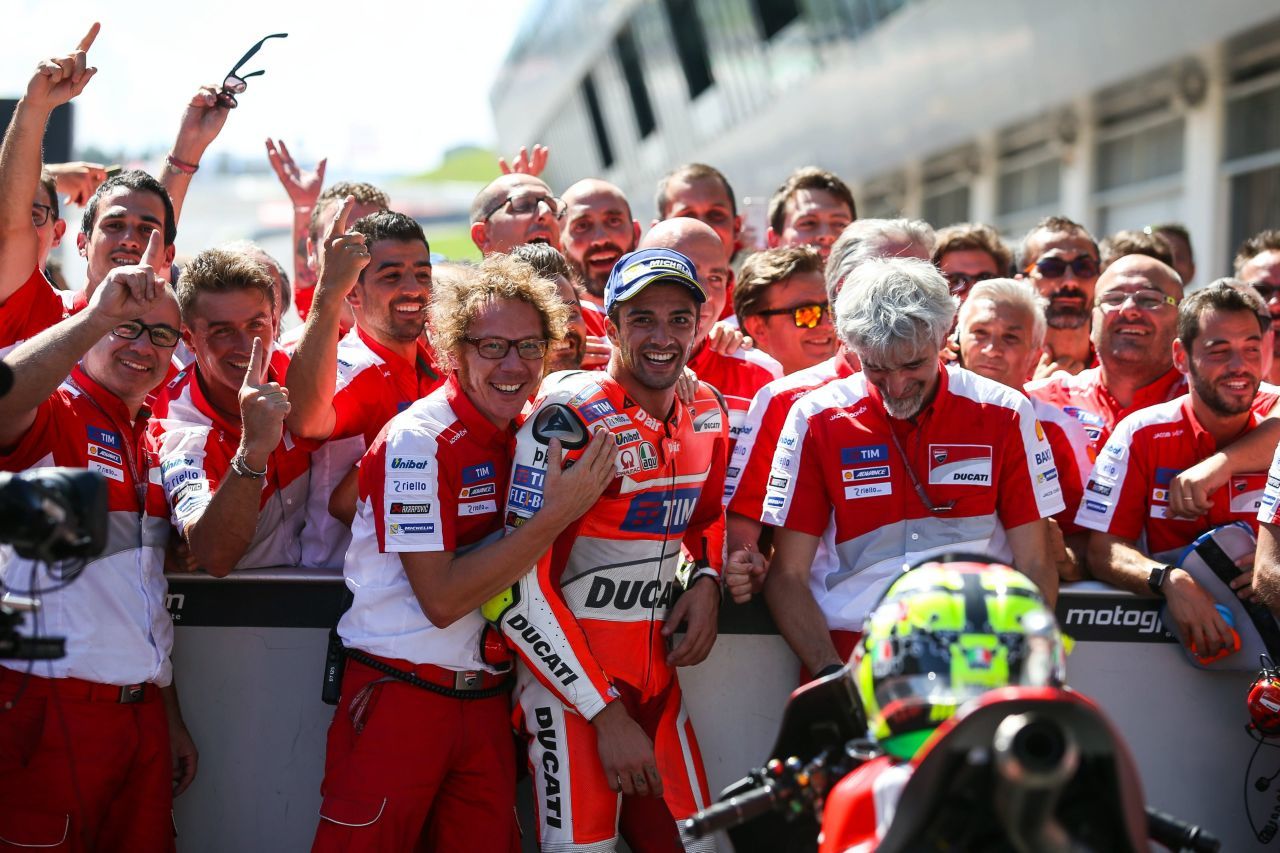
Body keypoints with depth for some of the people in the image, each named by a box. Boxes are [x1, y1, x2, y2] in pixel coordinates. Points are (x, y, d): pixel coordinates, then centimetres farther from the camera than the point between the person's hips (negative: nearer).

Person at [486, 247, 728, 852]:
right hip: (570, 670, -7)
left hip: (657, 675, 7)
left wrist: (706, 580, 2)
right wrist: (606, 714, -17)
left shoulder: (707, 412, 6)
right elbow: (518, 589, -18)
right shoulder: (569, 416, -15)